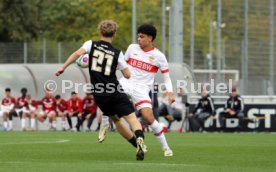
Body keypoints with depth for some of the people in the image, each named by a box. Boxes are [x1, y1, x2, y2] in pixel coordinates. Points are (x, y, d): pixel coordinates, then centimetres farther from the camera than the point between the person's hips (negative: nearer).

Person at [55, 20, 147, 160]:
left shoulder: (91, 44, 4)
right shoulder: (117, 53, 3)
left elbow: (78, 54, -15)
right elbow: (127, 75, 6)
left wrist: (63, 67, -11)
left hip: (99, 95, 2)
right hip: (115, 93, -2)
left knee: (115, 118, 21)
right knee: (132, 118, -6)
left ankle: (138, 144, 21)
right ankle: (140, 139, -36)